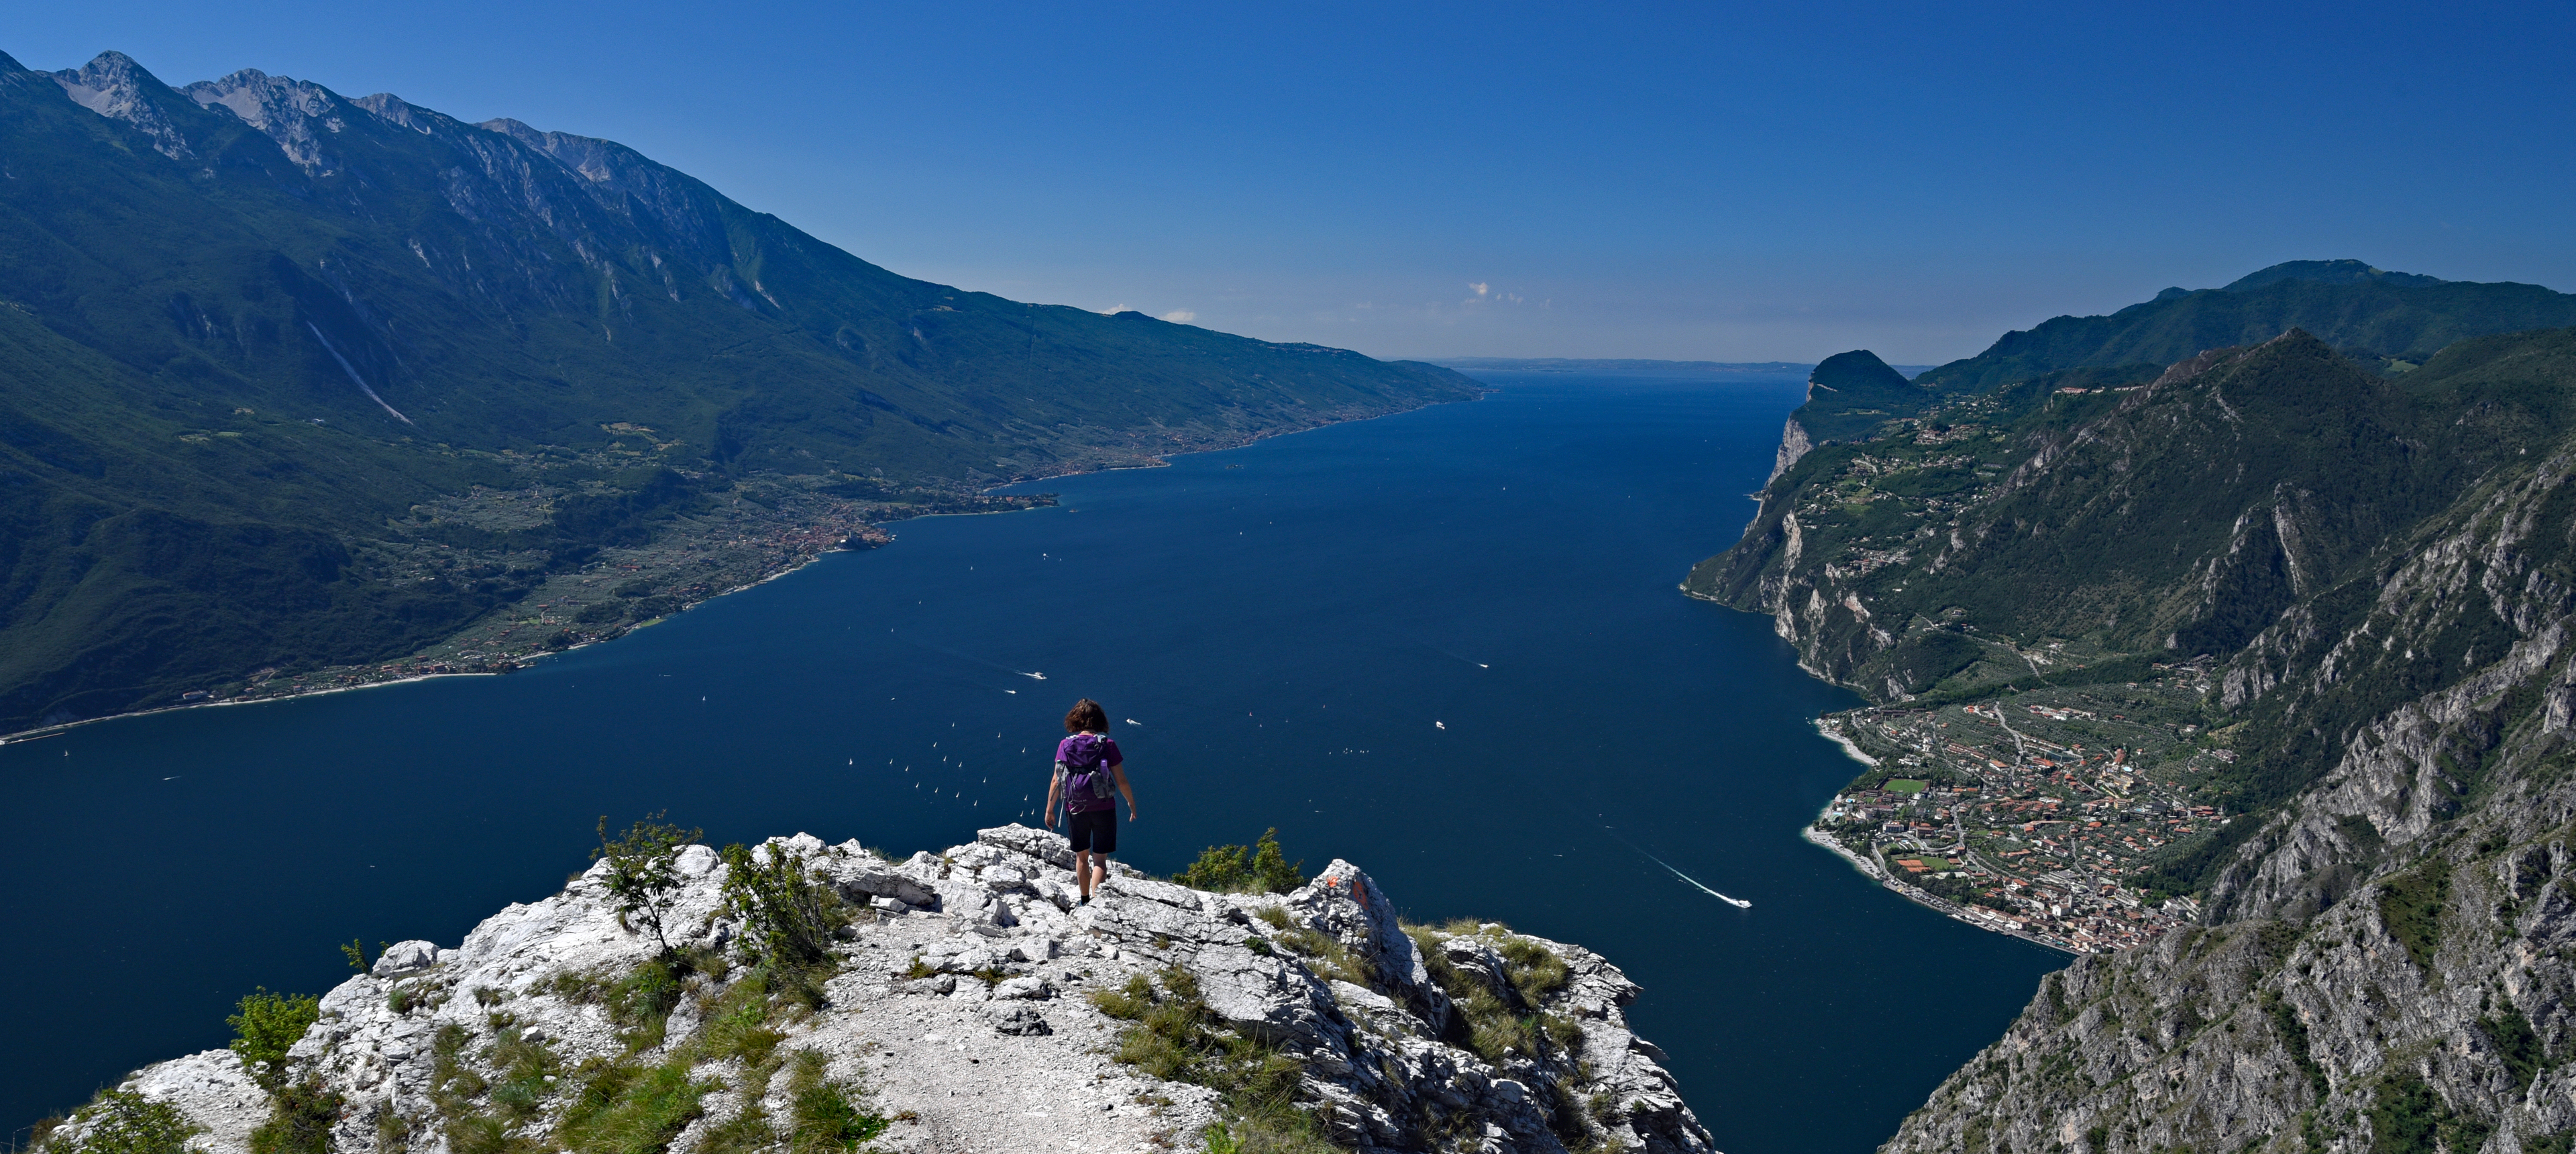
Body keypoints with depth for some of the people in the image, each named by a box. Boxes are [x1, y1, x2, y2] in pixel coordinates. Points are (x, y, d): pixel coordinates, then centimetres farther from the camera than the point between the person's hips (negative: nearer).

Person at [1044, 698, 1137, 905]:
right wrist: (1132, 803, 9)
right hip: (1103, 808, -2)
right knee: (1100, 859, 7)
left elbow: (1056, 781, -3)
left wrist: (1049, 810, 7)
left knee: (1081, 856, 20)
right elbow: (1121, 781, -6)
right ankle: (1095, 902, -7)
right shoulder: (1107, 744, -9)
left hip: (1075, 809, 2)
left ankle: (1085, 901, 32)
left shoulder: (1066, 745, -5)